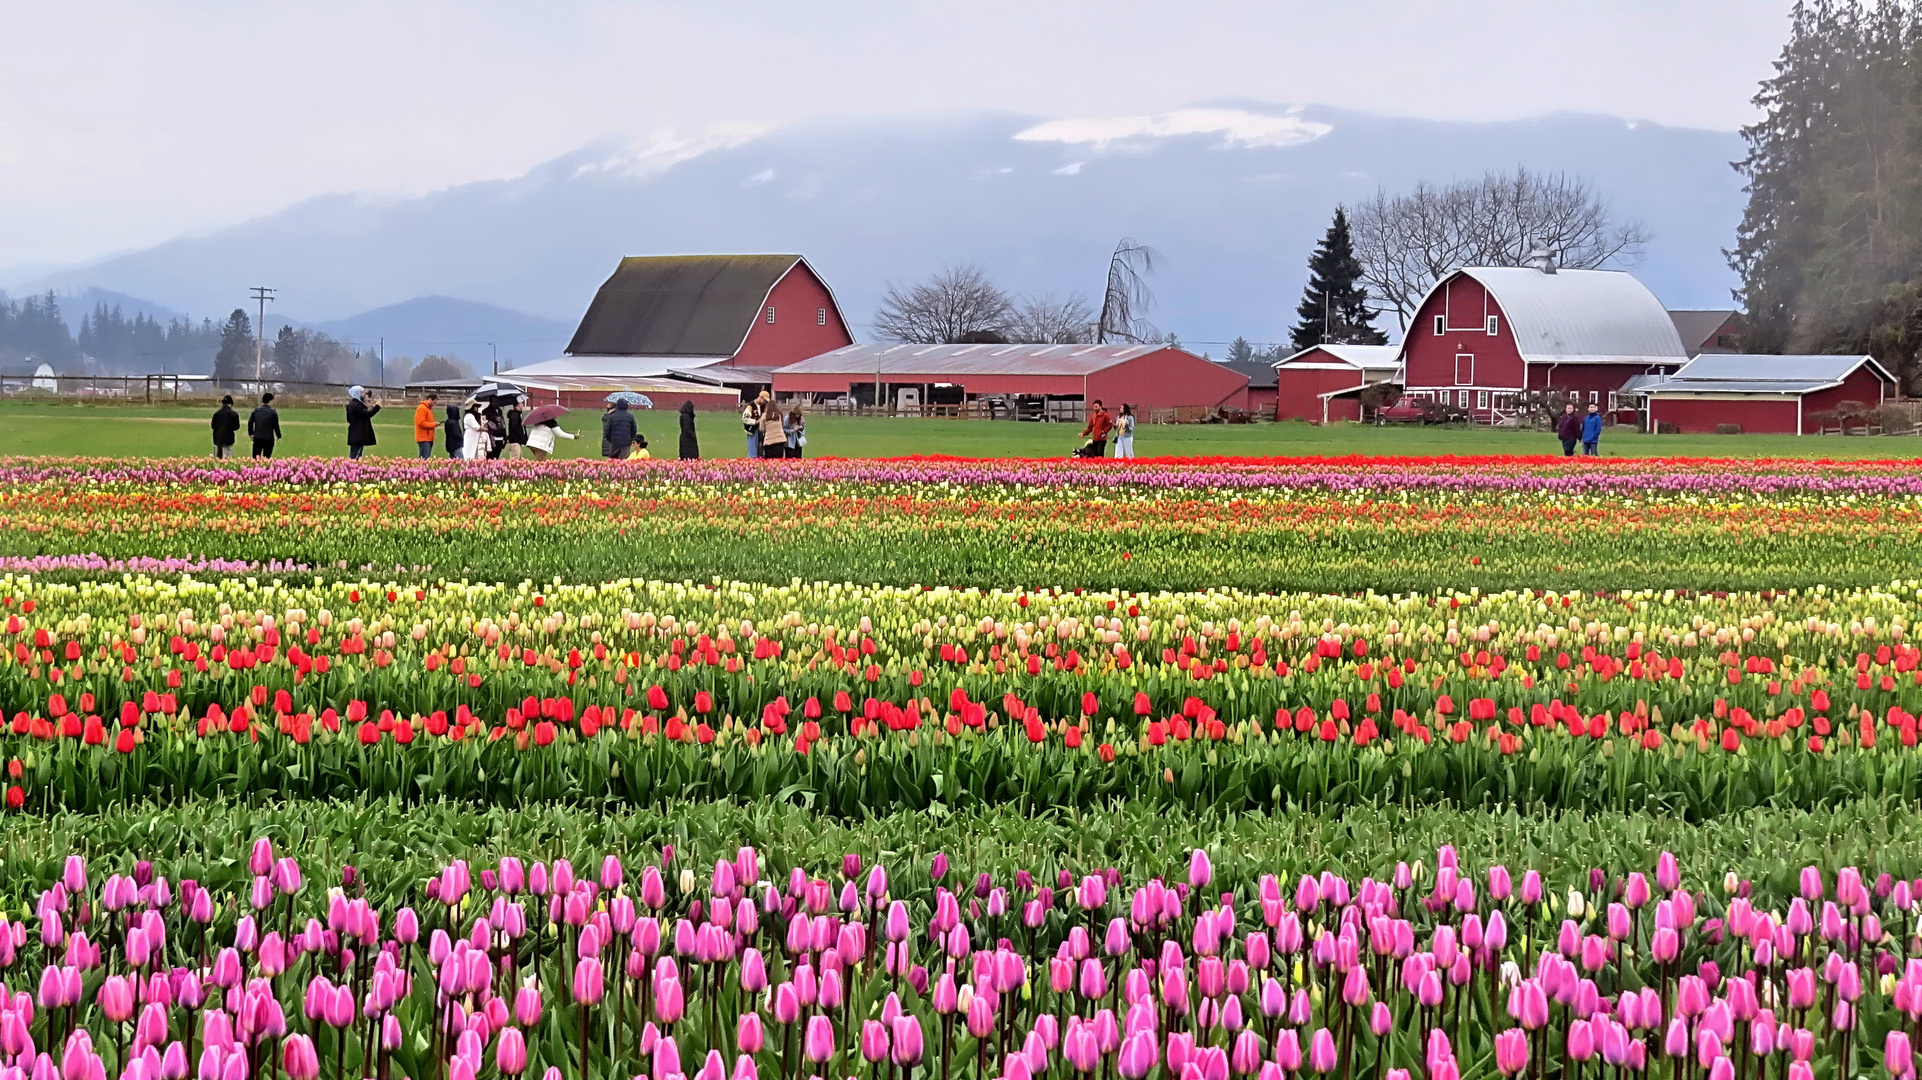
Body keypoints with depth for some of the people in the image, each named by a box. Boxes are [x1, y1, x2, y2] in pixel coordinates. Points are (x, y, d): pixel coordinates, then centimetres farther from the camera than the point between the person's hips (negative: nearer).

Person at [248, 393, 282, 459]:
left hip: (257, 438, 3)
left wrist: (251, 434, 16)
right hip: (269, 439, -3)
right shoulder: (273, 412, -9)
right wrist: (279, 437, 7)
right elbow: (276, 426, -5)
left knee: (255, 457, 9)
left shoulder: (256, 410, 2)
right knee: (266, 458, 3)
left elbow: (250, 422, 5)